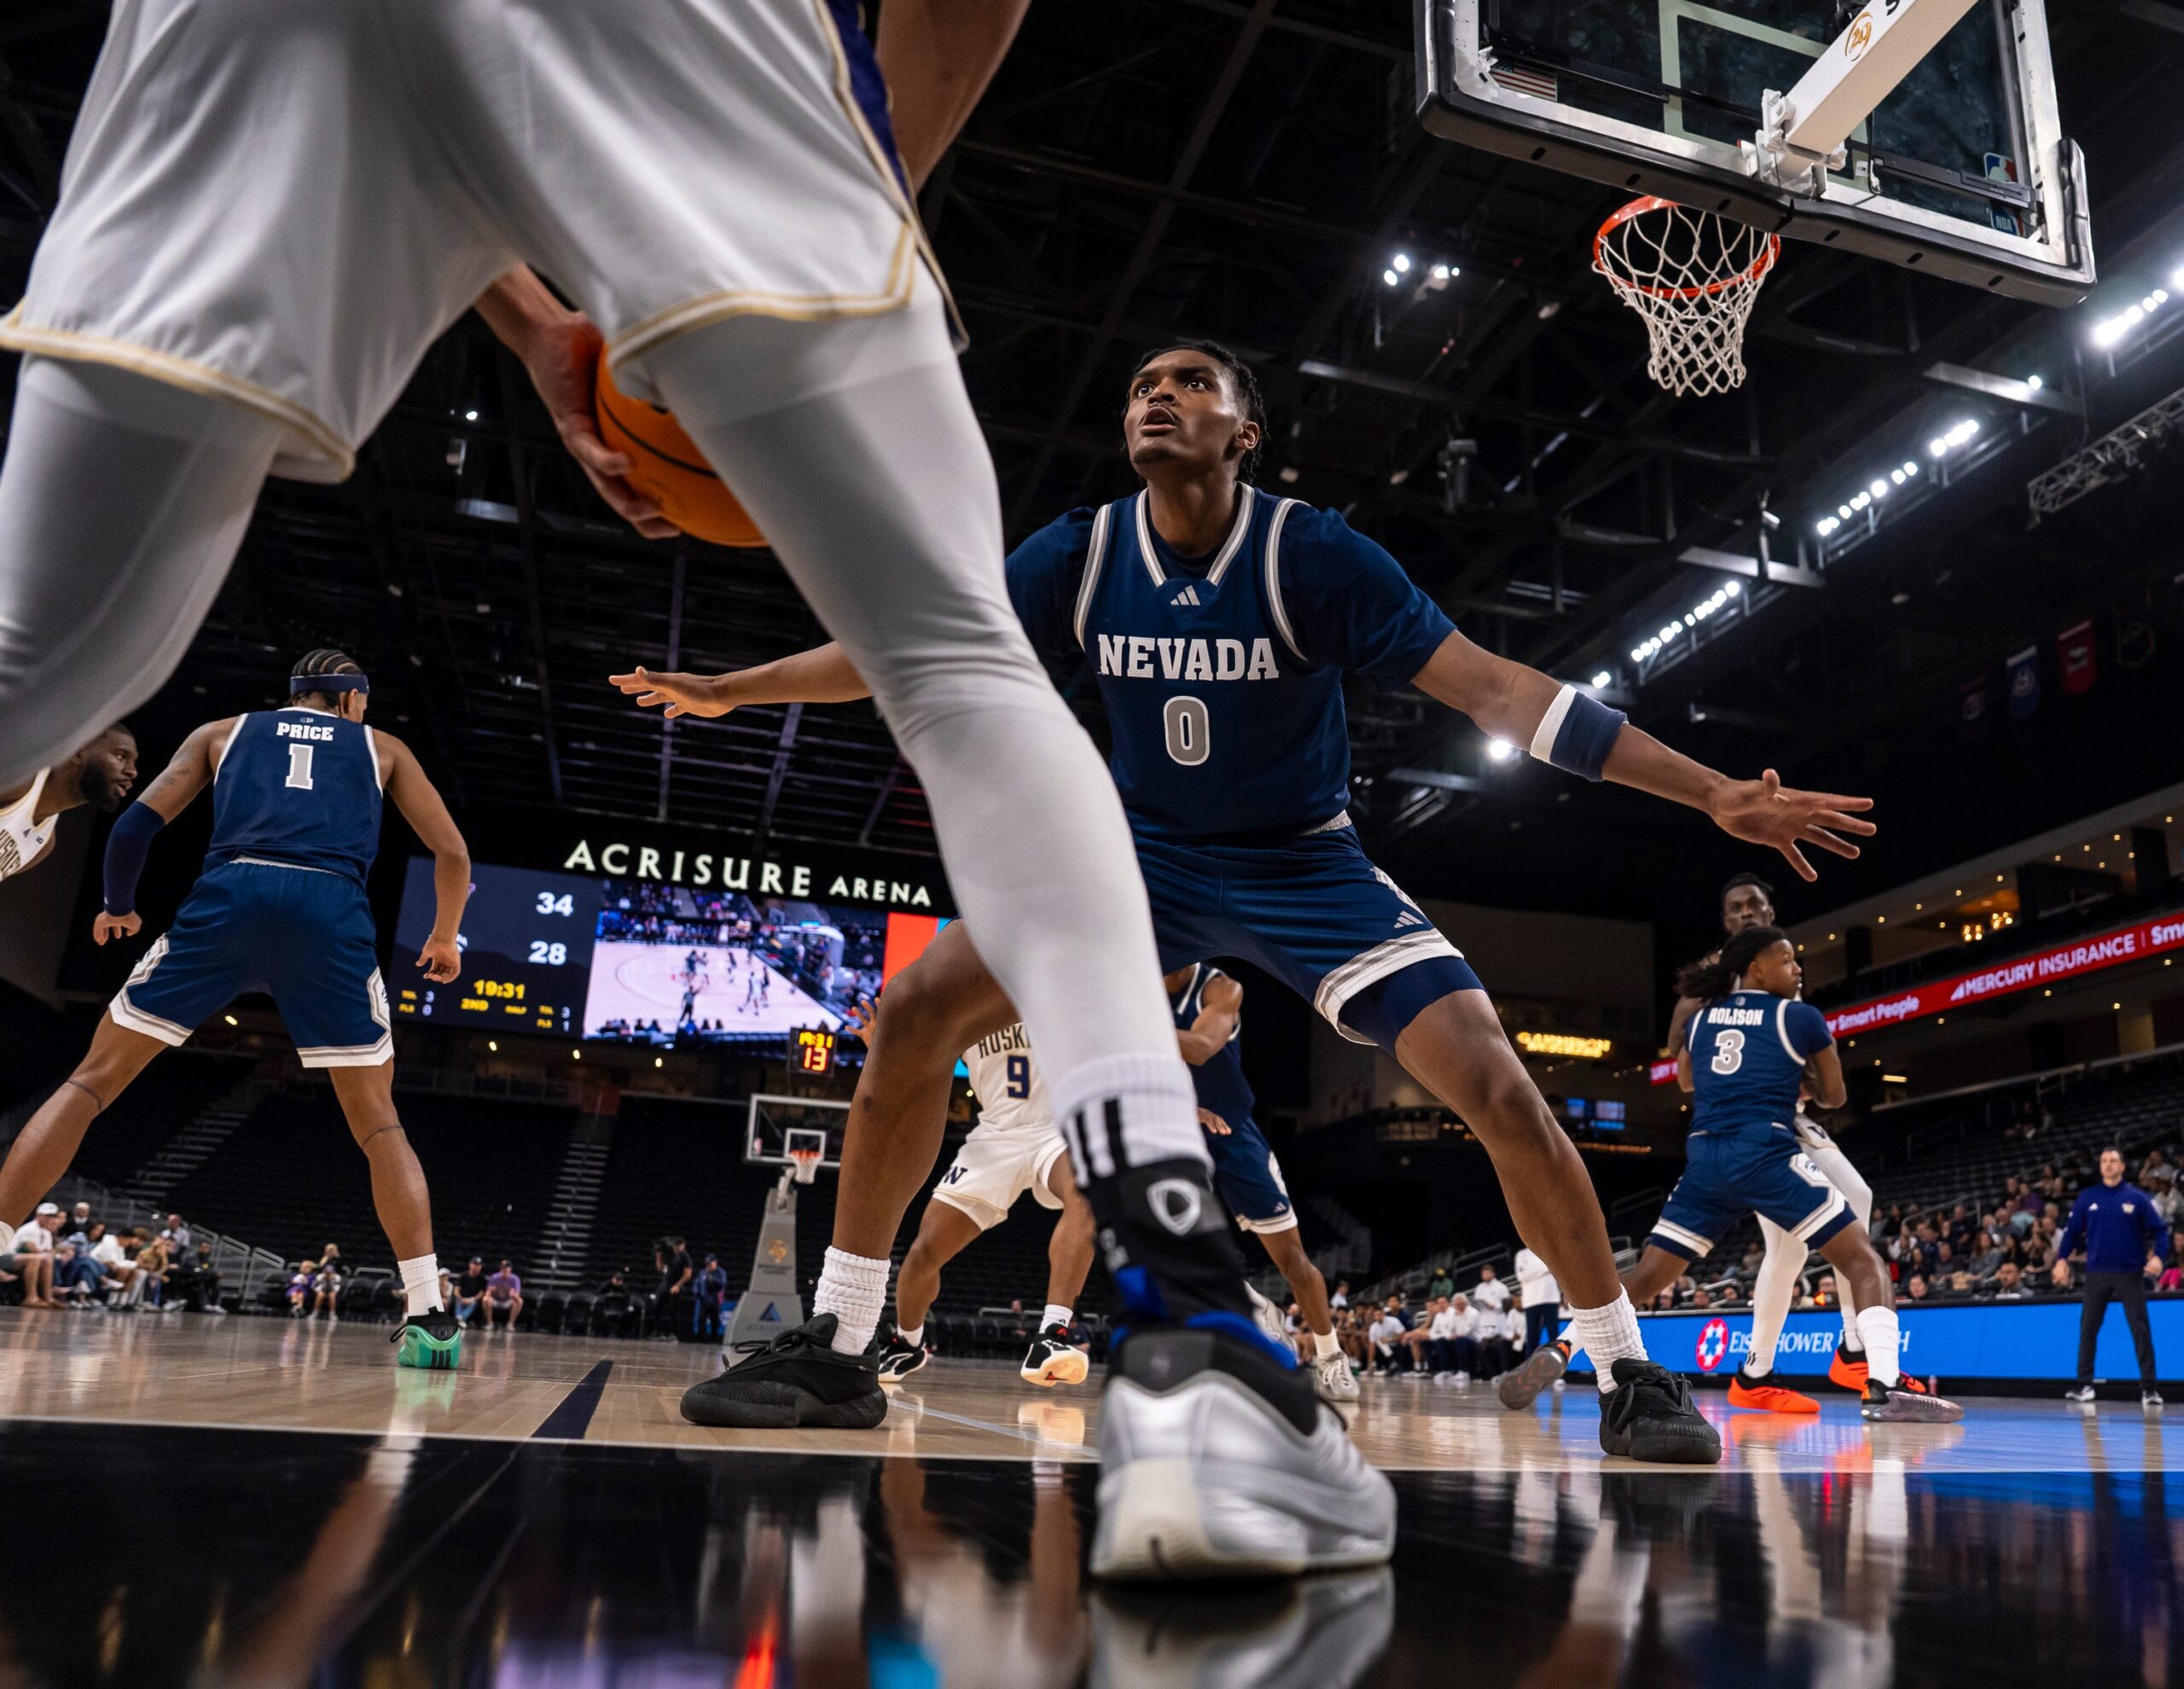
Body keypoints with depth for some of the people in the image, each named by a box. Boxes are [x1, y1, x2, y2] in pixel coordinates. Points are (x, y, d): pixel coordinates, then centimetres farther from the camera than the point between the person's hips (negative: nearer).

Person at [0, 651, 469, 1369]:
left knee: (92, 1080, 13)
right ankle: (431, 1317, 1)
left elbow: (136, 824, 17)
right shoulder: (382, 748, 26)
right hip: (333, 911, 0)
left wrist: (117, 907, 36)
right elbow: (453, 856, 20)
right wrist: (444, 938, 37)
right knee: (377, 1121, 9)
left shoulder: (223, 732, 27)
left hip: (228, 894, 0)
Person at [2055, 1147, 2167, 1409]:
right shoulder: (2087, 1198, 5)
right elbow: (2072, 1231, 8)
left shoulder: (2137, 1198, 1)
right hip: (2096, 1272, 2)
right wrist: (2062, 1259, -3)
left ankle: (2148, 1388, 3)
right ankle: (2085, 1385, 12)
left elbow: (2158, 1231, 0)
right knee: (2088, 1330, 5)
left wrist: (2157, 1256, -17)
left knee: (2141, 1331, -2)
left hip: (2130, 1273, -2)